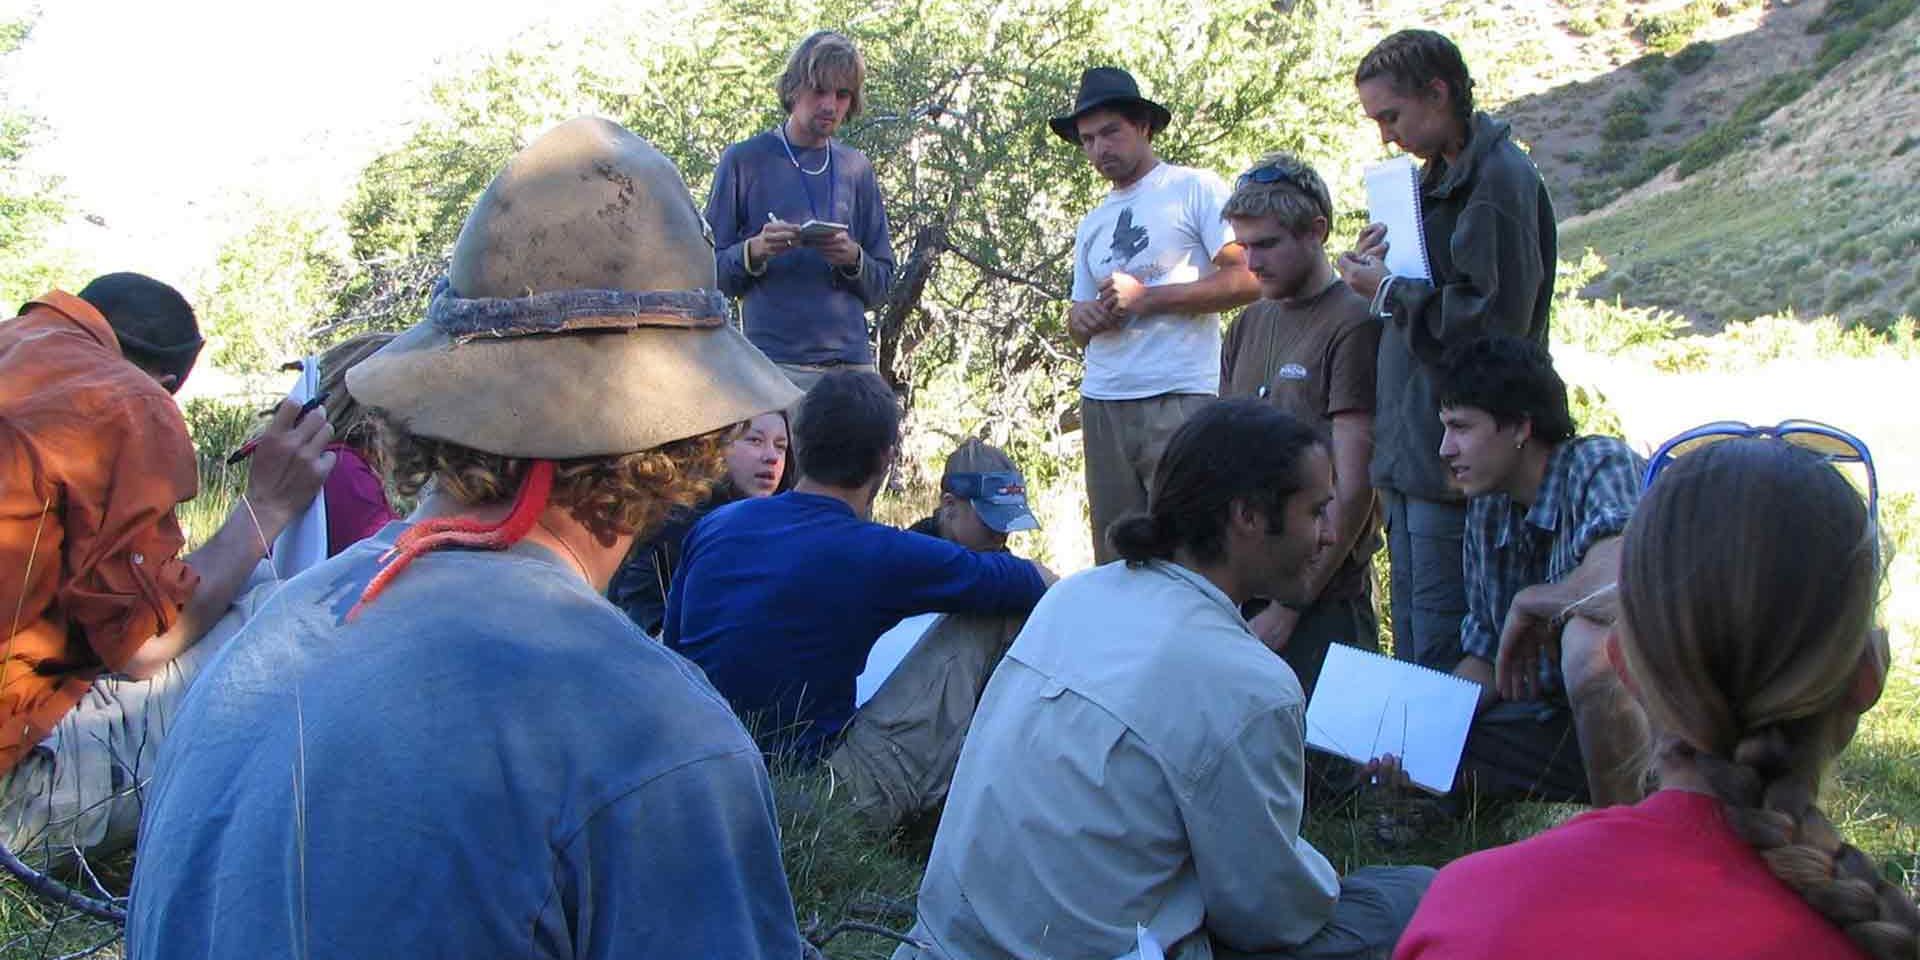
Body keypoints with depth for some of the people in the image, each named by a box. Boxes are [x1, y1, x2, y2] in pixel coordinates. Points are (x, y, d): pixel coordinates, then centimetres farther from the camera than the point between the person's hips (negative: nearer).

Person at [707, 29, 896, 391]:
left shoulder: (857, 170, 15)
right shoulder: (744, 160, 5)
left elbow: (882, 283, 16)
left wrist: (853, 259, -5)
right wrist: (755, 251, -15)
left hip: (852, 359, 4)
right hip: (774, 359, -3)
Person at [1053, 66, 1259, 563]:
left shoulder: (1195, 188, 3)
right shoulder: (1092, 225, 23)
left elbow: (1249, 278, -8)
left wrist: (1147, 297, -9)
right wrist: (1080, 317, 2)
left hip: (1179, 398, -6)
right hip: (1102, 404, 6)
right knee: (1115, 559, 4)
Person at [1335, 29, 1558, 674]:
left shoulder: (1500, 179, -13)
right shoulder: (1442, 175, 17)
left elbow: (1492, 322, -20)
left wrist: (1389, 292, -10)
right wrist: (1381, 271, 3)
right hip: (1413, 456, 10)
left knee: (1441, 656, -6)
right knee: (1413, 650, 15)